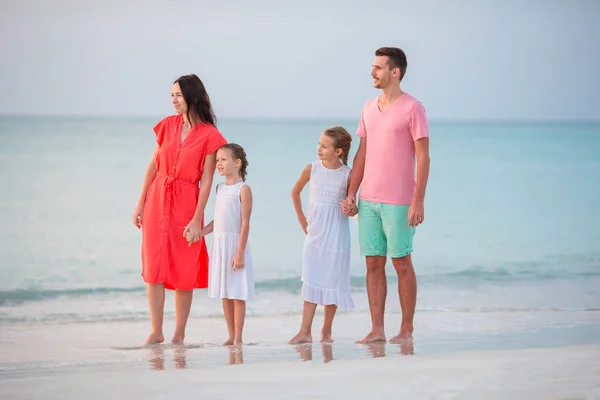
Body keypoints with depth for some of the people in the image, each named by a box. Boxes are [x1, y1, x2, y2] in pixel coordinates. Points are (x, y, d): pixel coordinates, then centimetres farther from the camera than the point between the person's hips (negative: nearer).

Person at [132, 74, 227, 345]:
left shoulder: (209, 136, -6)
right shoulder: (168, 125, 6)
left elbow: (206, 181, -8)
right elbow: (153, 166, 10)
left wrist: (197, 219, -12)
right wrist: (141, 203, 7)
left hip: (186, 204, -4)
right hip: (157, 200, 4)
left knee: (183, 272, 1)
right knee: (153, 268, 1)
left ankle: (179, 334, 9)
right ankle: (156, 332, 8)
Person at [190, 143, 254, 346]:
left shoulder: (243, 189, -10)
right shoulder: (220, 188, 12)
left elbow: (245, 223, -13)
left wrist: (240, 253, -17)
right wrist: (200, 232, 5)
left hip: (235, 244, -7)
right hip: (219, 245, 7)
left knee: (237, 293, -3)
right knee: (224, 294, 10)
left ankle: (238, 337, 1)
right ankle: (231, 336, 16)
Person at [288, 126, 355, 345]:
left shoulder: (347, 174, -7)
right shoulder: (311, 169, -1)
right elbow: (295, 192, 16)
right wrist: (302, 220, 13)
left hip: (336, 234, -2)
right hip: (314, 232, 2)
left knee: (332, 281, 3)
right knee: (311, 281, 0)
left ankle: (326, 331, 11)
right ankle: (305, 331, -2)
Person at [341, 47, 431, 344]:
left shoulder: (412, 108, -7)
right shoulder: (369, 108, 13)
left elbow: (423, 157, -9)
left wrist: (418, 201, -15)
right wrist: (351, 195, 10)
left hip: (398, 202, -6)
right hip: (368, 200, 6)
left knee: (401, 263, 1)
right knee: (373, 264, 5)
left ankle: (406, 329, 9)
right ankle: (377, 329, 9)